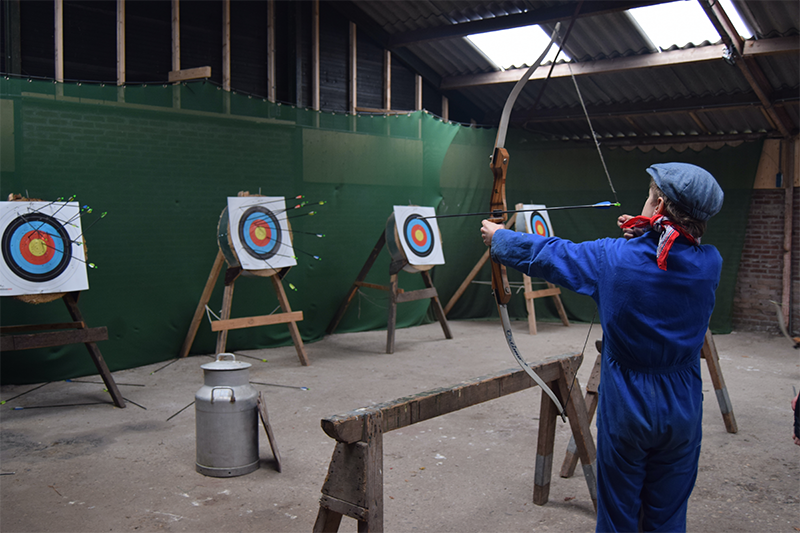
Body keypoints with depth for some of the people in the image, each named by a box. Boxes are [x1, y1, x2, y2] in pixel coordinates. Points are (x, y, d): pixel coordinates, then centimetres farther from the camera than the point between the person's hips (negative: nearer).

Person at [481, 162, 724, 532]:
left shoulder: (614, 258, -14)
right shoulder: (709, 264, -9)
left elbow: (545, 254, 0)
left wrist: (498, 237, 16)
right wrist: (645, 237, 3)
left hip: (625, 407, -2)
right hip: (682, 409, 2)